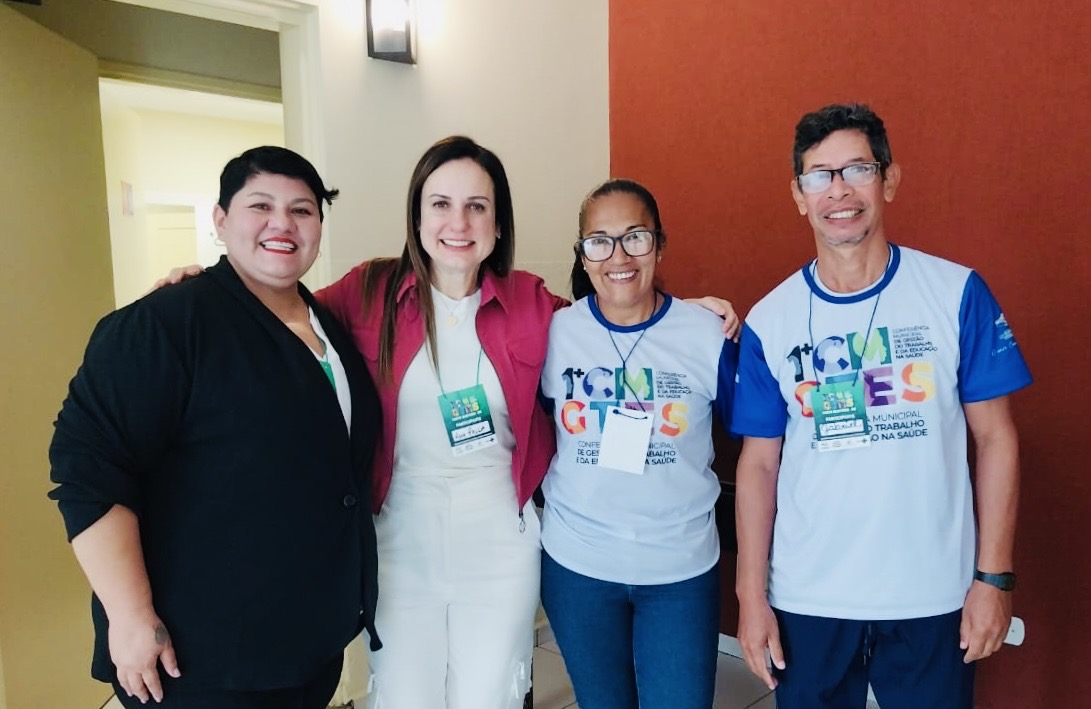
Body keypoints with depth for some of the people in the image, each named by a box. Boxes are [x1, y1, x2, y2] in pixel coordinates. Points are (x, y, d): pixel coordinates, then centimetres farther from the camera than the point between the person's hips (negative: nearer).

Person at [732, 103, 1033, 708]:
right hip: (805, 602, 1)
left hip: (932, 599, 0)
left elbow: (995, 438, -1)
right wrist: (750, 594, -1)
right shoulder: (768, 321, -4)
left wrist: (993, 576, -4)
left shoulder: (957, 293, -5)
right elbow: (759, 463, -1)